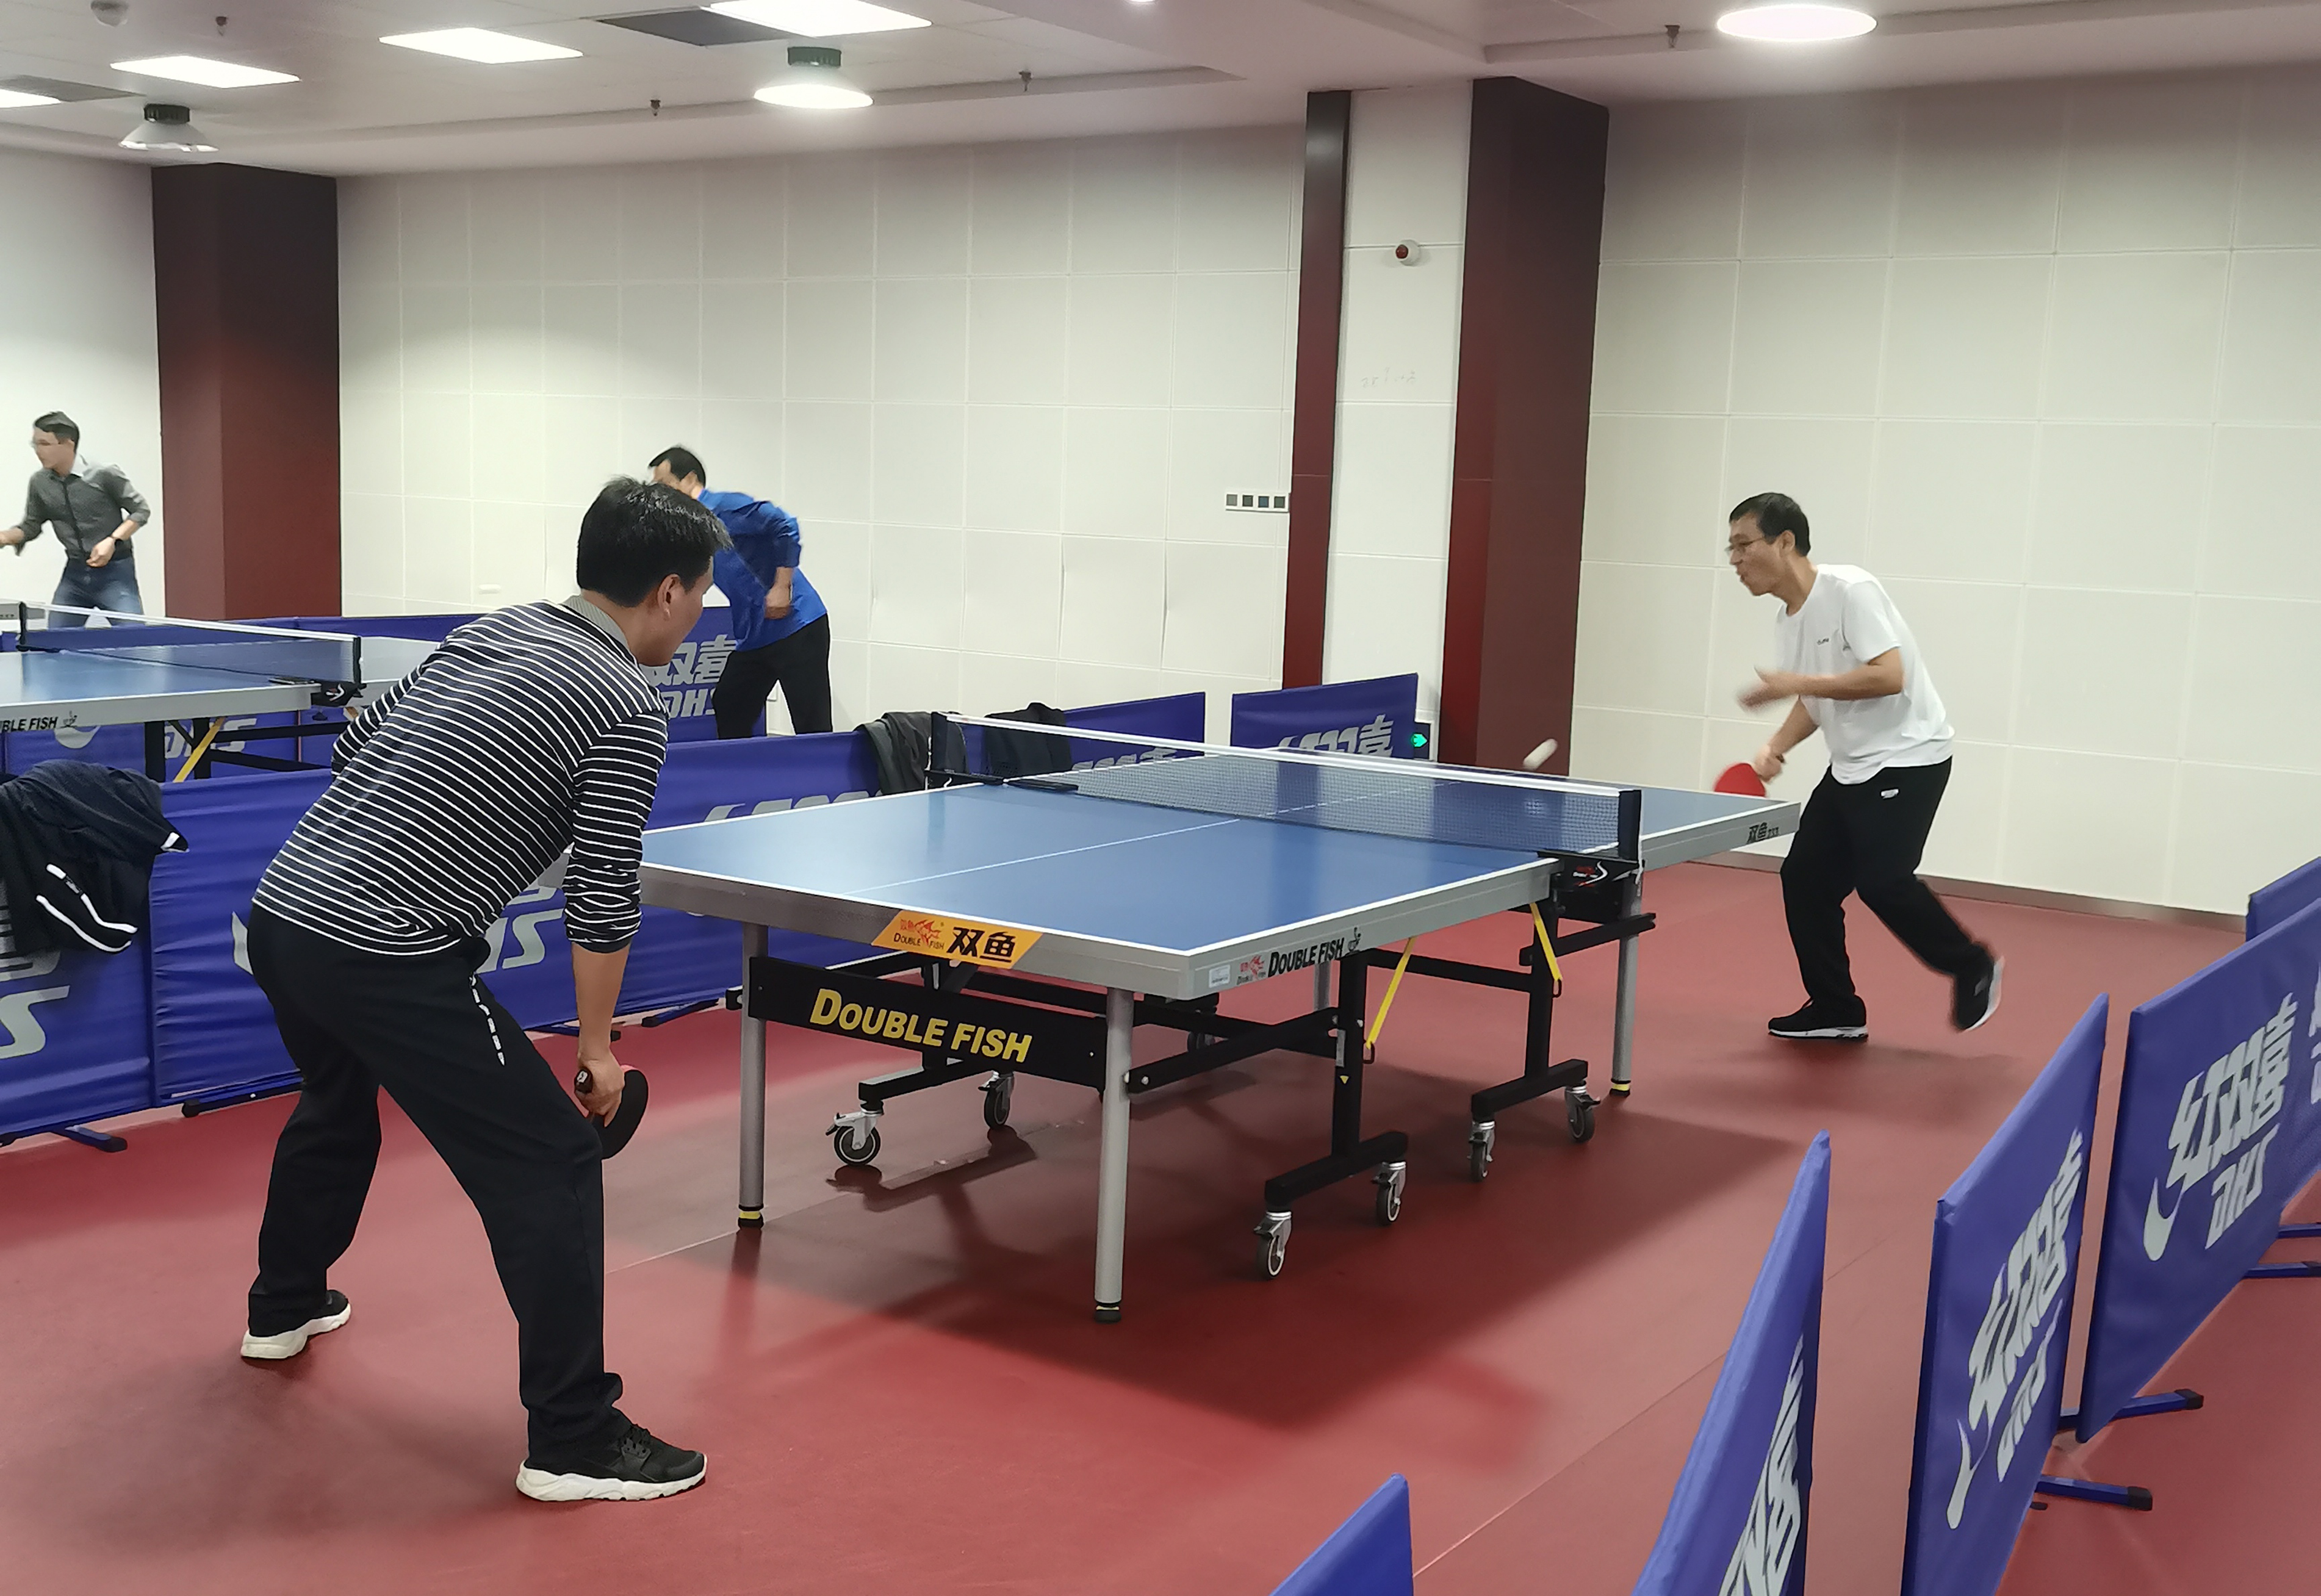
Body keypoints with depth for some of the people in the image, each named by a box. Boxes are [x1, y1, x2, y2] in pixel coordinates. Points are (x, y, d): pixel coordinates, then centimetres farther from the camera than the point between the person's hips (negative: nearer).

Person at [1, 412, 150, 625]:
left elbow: (141, 511, -5)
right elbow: (31, 526, 14)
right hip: (75, 574, 5)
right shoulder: (40, 483, 2)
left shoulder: (104, 475, -13)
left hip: (115, 571, -5)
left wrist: (113, 541, -17)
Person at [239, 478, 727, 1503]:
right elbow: (604, 896, -10)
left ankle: (284, 1308, 57)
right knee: (552, 1165, -1)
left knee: (335, 1108, 35)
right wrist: (597, 1047, 0)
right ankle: (572, 1441, 1)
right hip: (385, 959, -9)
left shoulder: (489, 629, 14)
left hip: (278, 910, 9)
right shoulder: (626, 708, -9)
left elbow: (354, 747, 21)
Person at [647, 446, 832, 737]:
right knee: (728, 718, 10)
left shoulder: (723, 508, -11)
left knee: (812, 727, -10)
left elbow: (785, 524, -21)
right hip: (753, 637, 10)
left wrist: (781, 588, -22)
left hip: (796, 625, -10)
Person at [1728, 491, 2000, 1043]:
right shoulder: (1786, 622, 7)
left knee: (1882, 881, -17)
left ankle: (1973, 968, 8)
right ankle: (1836, 1011, 13)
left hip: (1907, 757, -9)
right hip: (1851, 767, 9)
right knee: (1804, 876, 3)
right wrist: (1777, 746, -4)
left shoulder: (1850, 590, -19)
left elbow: (1888, 677, -26)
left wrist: (1796, 683, -25)